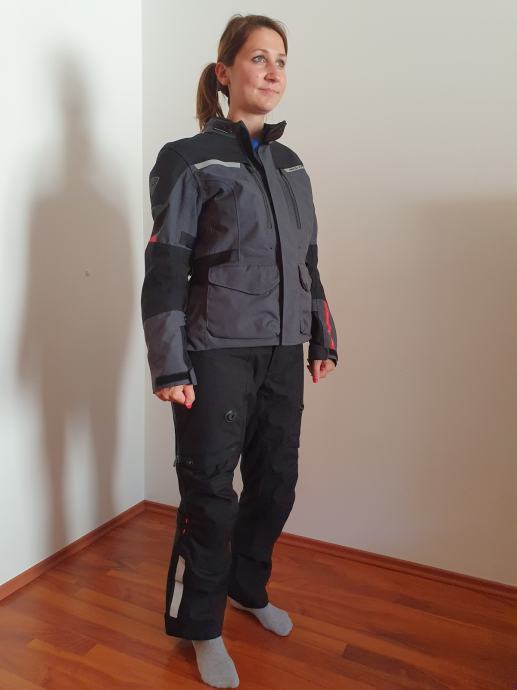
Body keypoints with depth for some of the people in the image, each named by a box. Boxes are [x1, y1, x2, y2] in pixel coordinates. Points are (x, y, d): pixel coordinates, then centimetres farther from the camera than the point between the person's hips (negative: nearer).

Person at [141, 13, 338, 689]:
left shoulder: (292, 165, 14)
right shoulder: (191, 160, -4)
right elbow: (165, 267, -8)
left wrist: (323, 339, 16)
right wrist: (169, 365, -13)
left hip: (282, 353, 6)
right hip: (218, 354, -5)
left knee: (276, 481, 12)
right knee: (211, 491, 2)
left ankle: (248, 587, 38)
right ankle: (202, 627, 25)